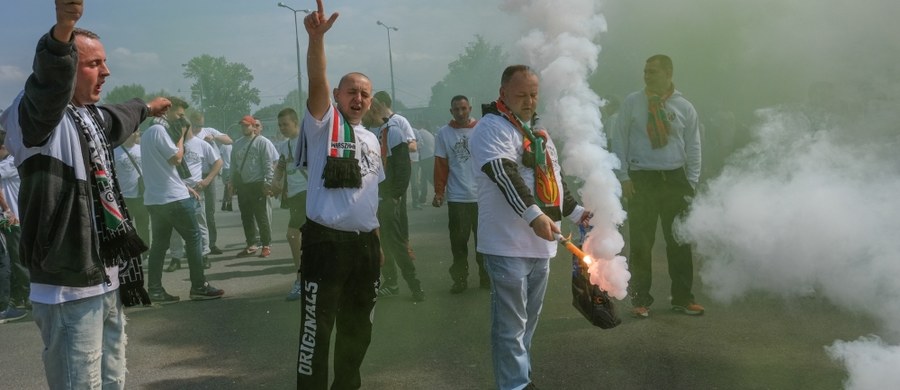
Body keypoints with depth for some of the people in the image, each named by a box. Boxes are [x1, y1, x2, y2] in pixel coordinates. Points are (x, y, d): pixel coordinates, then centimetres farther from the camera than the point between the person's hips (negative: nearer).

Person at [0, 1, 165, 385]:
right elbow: (51, 77, -35)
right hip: (69, 288, -9)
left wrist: (146, 106, 60)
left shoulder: (92, 116, 16)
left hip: (108, 281, 9)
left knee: (112, 380, 17)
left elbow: (118, 117, 40)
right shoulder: (35, 114, -12)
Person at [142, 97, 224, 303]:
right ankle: (199, 287, 2)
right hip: (173, 198, -9)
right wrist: (181, 136, -1)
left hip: (154, 199, 9)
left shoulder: (148, 132, 20)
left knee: (159, 244, 8)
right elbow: (177, 158, -13)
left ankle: (155, 290, 7)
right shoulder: (160, 130, -13)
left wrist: (184, 187, 19)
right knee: (194, 239, -1)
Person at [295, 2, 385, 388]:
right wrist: (316, 37, -38)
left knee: (357, 325, 18)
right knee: (316, 328, -1)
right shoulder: (324, 122, -2)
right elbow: (316, 82, -22)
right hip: (326, 241, -7)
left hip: (364, 243, 7)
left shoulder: (371, 139, 16)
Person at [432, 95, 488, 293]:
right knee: (458, 240, 5)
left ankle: (486, 277, 21)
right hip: (456, 197, 0)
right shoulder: (444, 133, 2)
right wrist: (439, 192, -3)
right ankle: (460, 279, 16)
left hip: (482, 195, 0)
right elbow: (441, 165, 2)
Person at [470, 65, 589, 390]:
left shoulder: (538, 131, 19)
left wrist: (576, 212, 22)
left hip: (541, 244, 9)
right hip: (508, 245, -8)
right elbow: (505, 175, -24)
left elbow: (553, 177, 28)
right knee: (511, 325, -3)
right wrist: (533, 214, -35)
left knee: (528, 321, 17)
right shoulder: (492, 128, -10)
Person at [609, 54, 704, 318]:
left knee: (679, 241, 7)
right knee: (641, 243, 1)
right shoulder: (632, 103, 0)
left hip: (675, 179, 2)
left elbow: (693, 147, 8)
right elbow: (619, 140, 1)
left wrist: (691, 183, 3)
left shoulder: (684, 107, 4)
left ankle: (682, 298, 19)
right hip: (641, 180, -2)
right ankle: (640, 299, 13)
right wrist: (623, 177, -5)